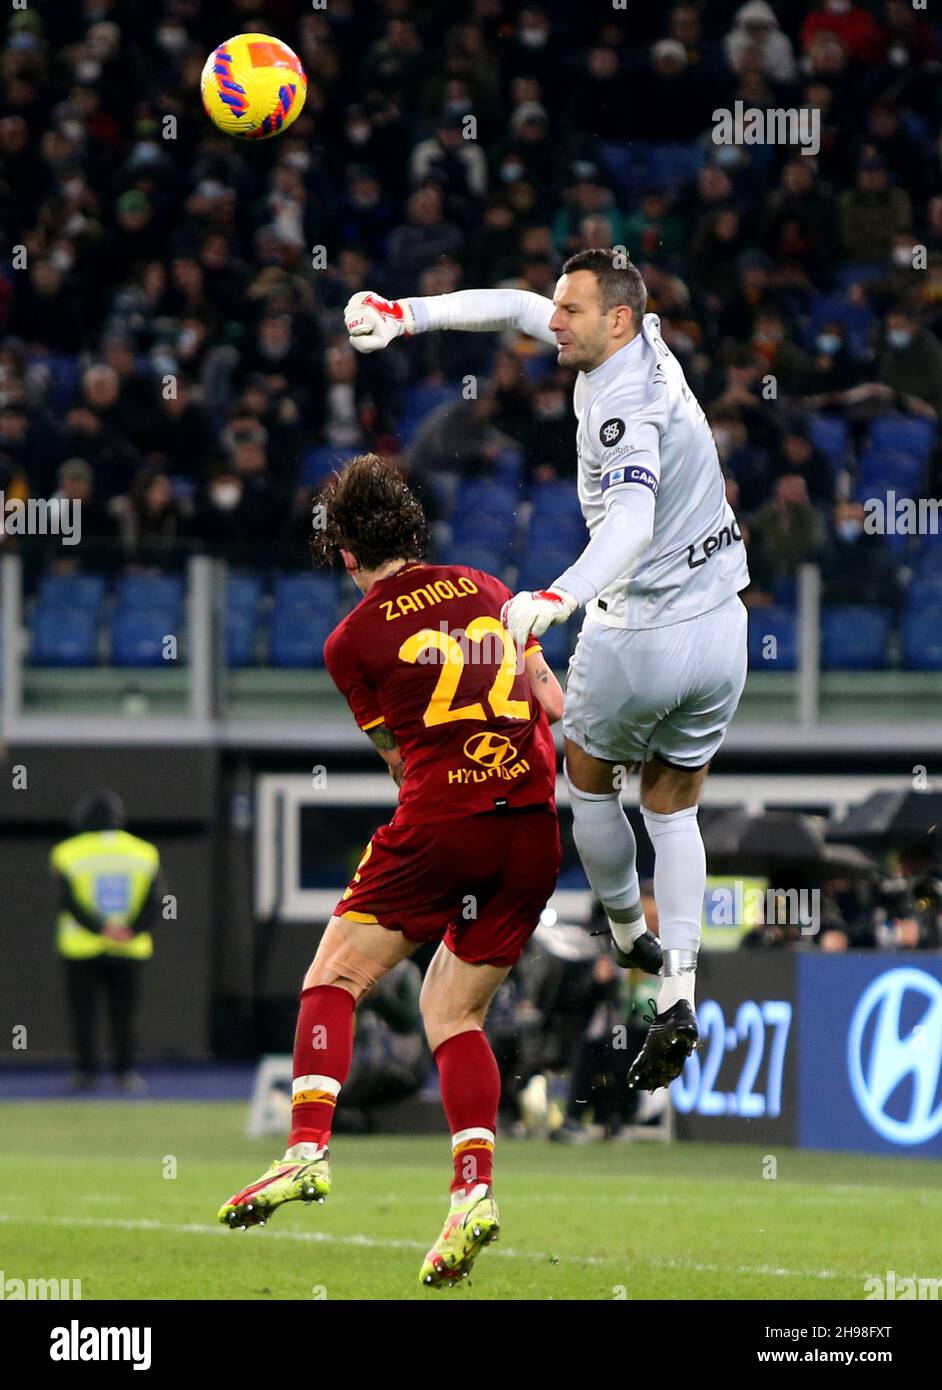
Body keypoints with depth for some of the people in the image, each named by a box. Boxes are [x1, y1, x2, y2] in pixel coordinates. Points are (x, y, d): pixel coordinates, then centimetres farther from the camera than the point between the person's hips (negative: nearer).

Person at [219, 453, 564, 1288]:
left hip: (440, 823, -4)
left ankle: (309, 1148, -10)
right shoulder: (484, 591, 13)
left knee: (335, 978, 7)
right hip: (534, 829, 4)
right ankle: (475, 1187, -3)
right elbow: (553, 704, 16)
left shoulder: (354, 641, 3)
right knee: (453, 1010, 13)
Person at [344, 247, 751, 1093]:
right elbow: (519, 309, 12)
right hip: (719, 632, 8)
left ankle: (631, 933, 35)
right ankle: (678, 992, 2)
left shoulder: (626, 407, -24)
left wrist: (561, 597, -57)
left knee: (590, 781, 20)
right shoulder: (645, 342, 1)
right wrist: (409, 315, 5)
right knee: (674, 810, 14)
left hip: (639, 636, -8)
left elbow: (632, 522, -42)